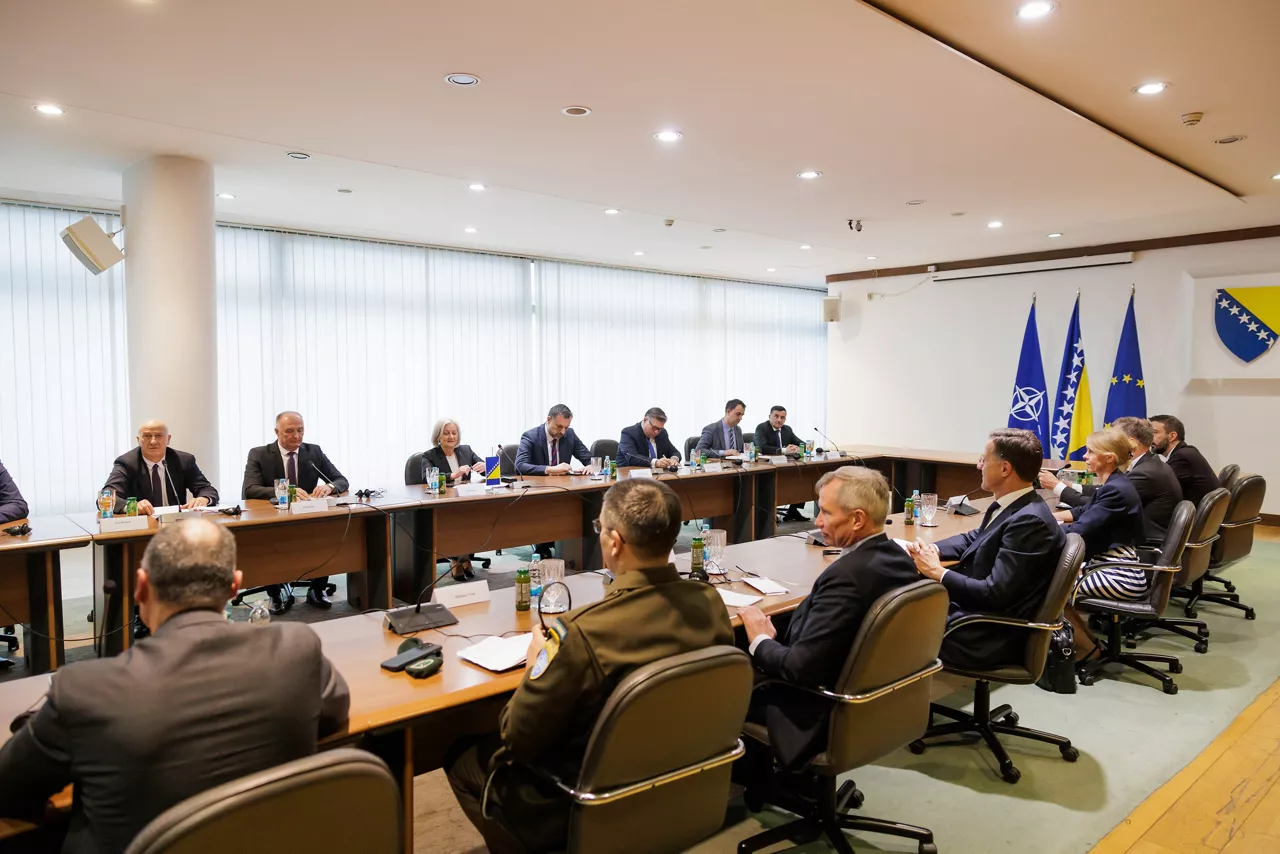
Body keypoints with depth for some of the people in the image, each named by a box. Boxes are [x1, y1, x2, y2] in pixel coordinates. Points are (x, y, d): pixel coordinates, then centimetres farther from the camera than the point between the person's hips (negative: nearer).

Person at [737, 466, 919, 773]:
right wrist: (775, 637, 0)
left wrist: (761, 641, -11)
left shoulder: (847, 575, -31)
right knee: (751, 661, 22)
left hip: (826, 712, -8)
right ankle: (757, 777, 35)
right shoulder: (898, 557, -3)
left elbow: (800, 668, -29)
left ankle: (752, 776, 33)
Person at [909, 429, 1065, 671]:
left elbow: (994, 594, -27)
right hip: (974, 610, 9)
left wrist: (938, 572, -16)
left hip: (991, 637, -9)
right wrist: (932, 550, 0)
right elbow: (974, 538, 19)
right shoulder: (1010, 505, 5)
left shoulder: (1030, 522, -25)